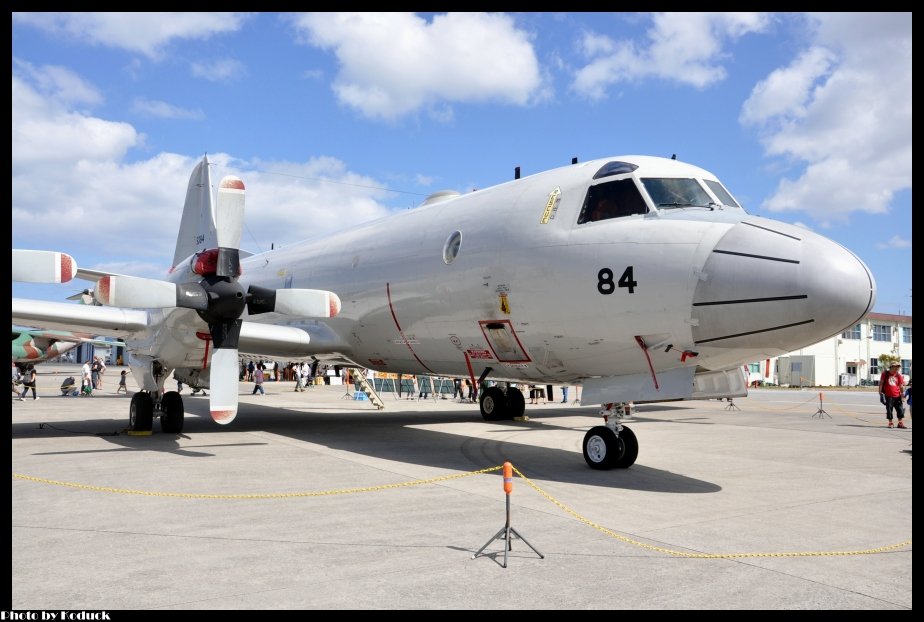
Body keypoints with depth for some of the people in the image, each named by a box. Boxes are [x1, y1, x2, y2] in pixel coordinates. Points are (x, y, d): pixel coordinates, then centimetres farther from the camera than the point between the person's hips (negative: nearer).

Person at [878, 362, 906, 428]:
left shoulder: (899, 375, 5)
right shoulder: (885, 374, 0)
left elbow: (901, 386, 7)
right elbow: (881, 383, 0)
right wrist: (880, 392, -6)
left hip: (897, 396, 2)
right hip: (888, 396, -2)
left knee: (900, 409, 2)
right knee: (889, 409, 3)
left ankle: (900, 423, 14)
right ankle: (890, 423, 14)